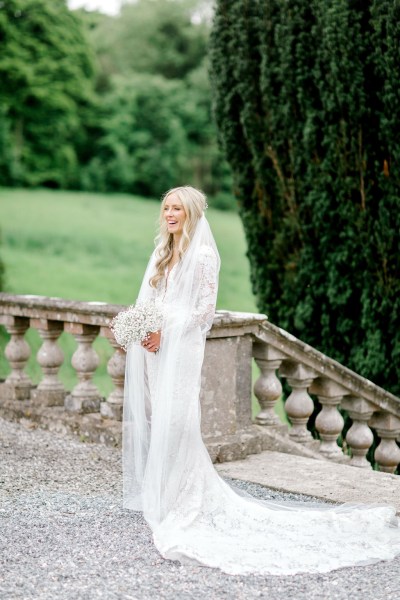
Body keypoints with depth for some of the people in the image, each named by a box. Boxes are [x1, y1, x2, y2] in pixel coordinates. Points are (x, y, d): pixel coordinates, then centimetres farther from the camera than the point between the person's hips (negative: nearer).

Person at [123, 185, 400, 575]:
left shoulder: (202, 254, -8)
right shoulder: (162, 254, 16)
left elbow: (205, 308, -13)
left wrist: (165, 331, -16)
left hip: (180, 349, -8)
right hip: (151, 348, 8)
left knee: (173, 421, -9)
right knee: (148, 417, 9)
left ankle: (179, 502, 0)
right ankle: (156, 495, 19)